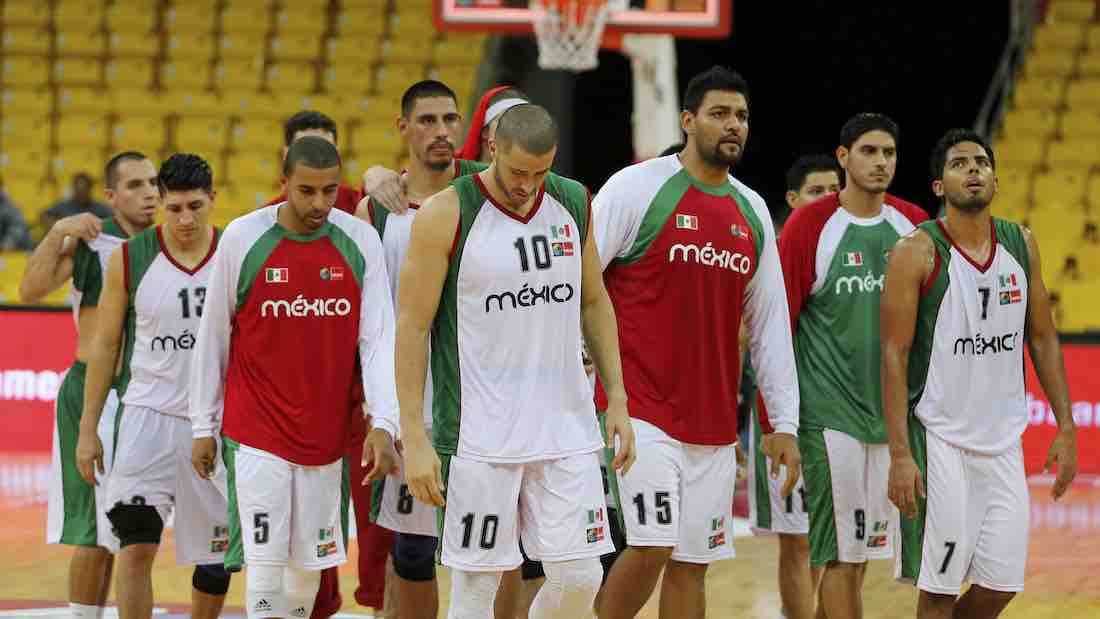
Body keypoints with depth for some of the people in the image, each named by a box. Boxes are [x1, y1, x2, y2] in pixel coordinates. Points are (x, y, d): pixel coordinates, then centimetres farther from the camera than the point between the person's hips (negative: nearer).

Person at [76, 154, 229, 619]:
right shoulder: (130, 260, -2)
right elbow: (105, 344, 5)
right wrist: (88, 428, 2)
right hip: (150, 415, -2)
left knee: (218, 555, 9)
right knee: (136, 544, -15)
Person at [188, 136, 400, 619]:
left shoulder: (360, 241, -1)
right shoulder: (242, 239, -6)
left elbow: (378, 338, -3)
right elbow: (212, 338, 3)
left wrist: (384, 424, -14)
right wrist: (202, 426, 5)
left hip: (327, 434, 3)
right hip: (256, 430, -3)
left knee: (309, 565, 11)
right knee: (264, 562, -10)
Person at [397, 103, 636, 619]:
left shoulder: (574, 203, 5)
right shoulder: (446, 216, -9)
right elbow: (412, 327, -8)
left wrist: (616, 399, 10)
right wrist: (414, 439, -12)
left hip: (566, 426, 4)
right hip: (480, 436, -4)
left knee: (579, 577, 0)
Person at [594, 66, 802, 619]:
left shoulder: (752, 211, 11)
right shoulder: (638, 188, -6)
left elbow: (769, 321, 15)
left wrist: (784, 422, 10)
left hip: (714, 422, 6)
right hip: (642, 409, -6)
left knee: (692, 563, 6)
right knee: (651, 548, -16)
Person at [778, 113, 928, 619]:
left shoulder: (914, 226, 8)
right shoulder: (809, 226, -6)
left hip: (893, 413, 5)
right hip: (830, 417, -5)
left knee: (863, 551, 10)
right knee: (843, 553, -6)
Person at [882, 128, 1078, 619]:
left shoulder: (1020, 245, 7)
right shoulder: (917, 253, -10)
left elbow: (1042, 338, 14)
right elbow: (894, 355, -12)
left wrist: (1066, 428, 7)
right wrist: (900, 454, -19)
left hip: (1003, 441, 5)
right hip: (940, 442, -5)